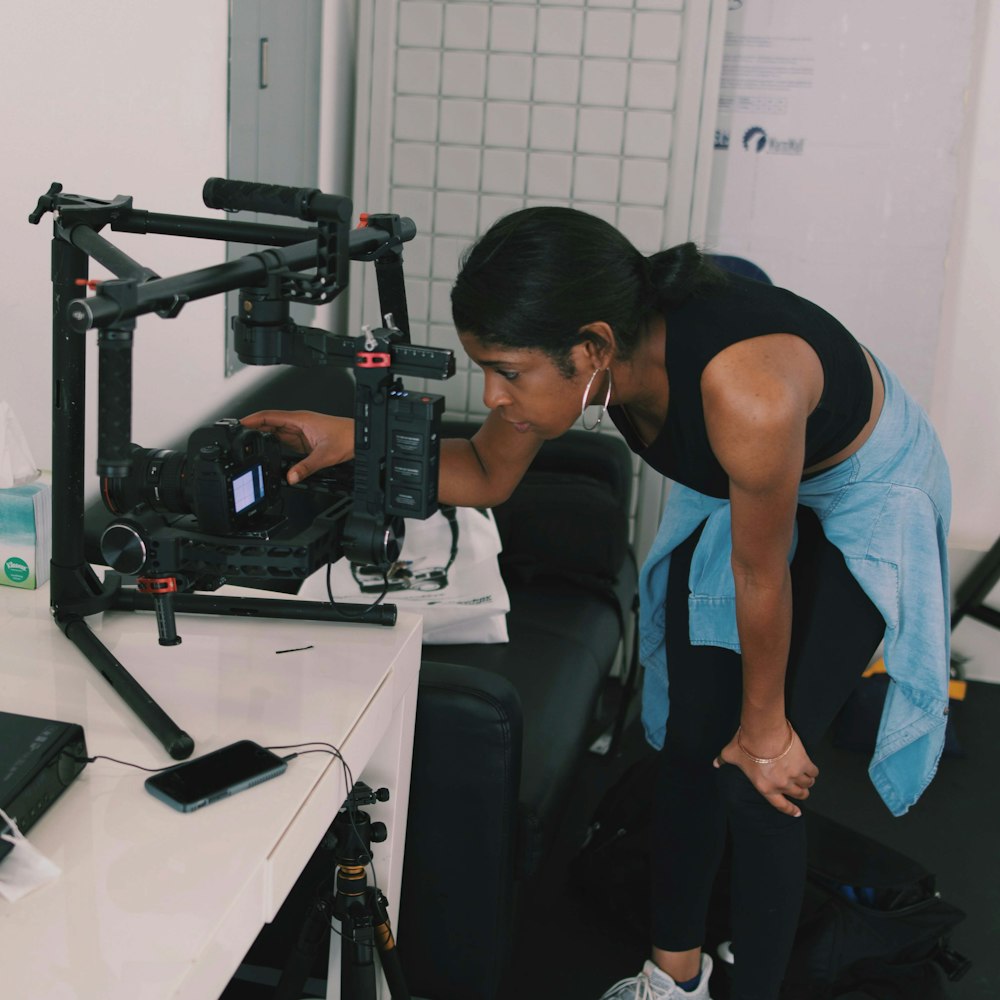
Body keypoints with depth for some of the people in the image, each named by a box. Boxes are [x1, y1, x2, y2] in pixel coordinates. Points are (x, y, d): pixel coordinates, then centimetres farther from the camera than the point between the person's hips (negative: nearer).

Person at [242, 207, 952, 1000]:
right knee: (689, 741, 8)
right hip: (729, 489, 6)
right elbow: (487, 475, -6)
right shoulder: (586, 357, -25)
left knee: (756, 778, -8)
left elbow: (761, 577, -28)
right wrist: (355, 440, -22)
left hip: (863, 496, -5)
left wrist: (764, 728, -11)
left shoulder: (744, 392, -44)